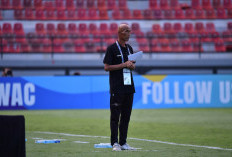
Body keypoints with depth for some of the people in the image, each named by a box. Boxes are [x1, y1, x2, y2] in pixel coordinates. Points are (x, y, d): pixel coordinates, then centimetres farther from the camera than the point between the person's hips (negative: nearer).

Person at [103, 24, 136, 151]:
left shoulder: (129, 48, 15)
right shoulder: (112, 48, -6)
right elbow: (106, 67, -10)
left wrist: (132, 65, 0)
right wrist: (123, 65, -16)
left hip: (129, 86, 7)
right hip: (117, 88, -7)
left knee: (126, 115, 7)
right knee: (115, 116, -6)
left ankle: (123, 142, 12)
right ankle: (115, 143, -5)